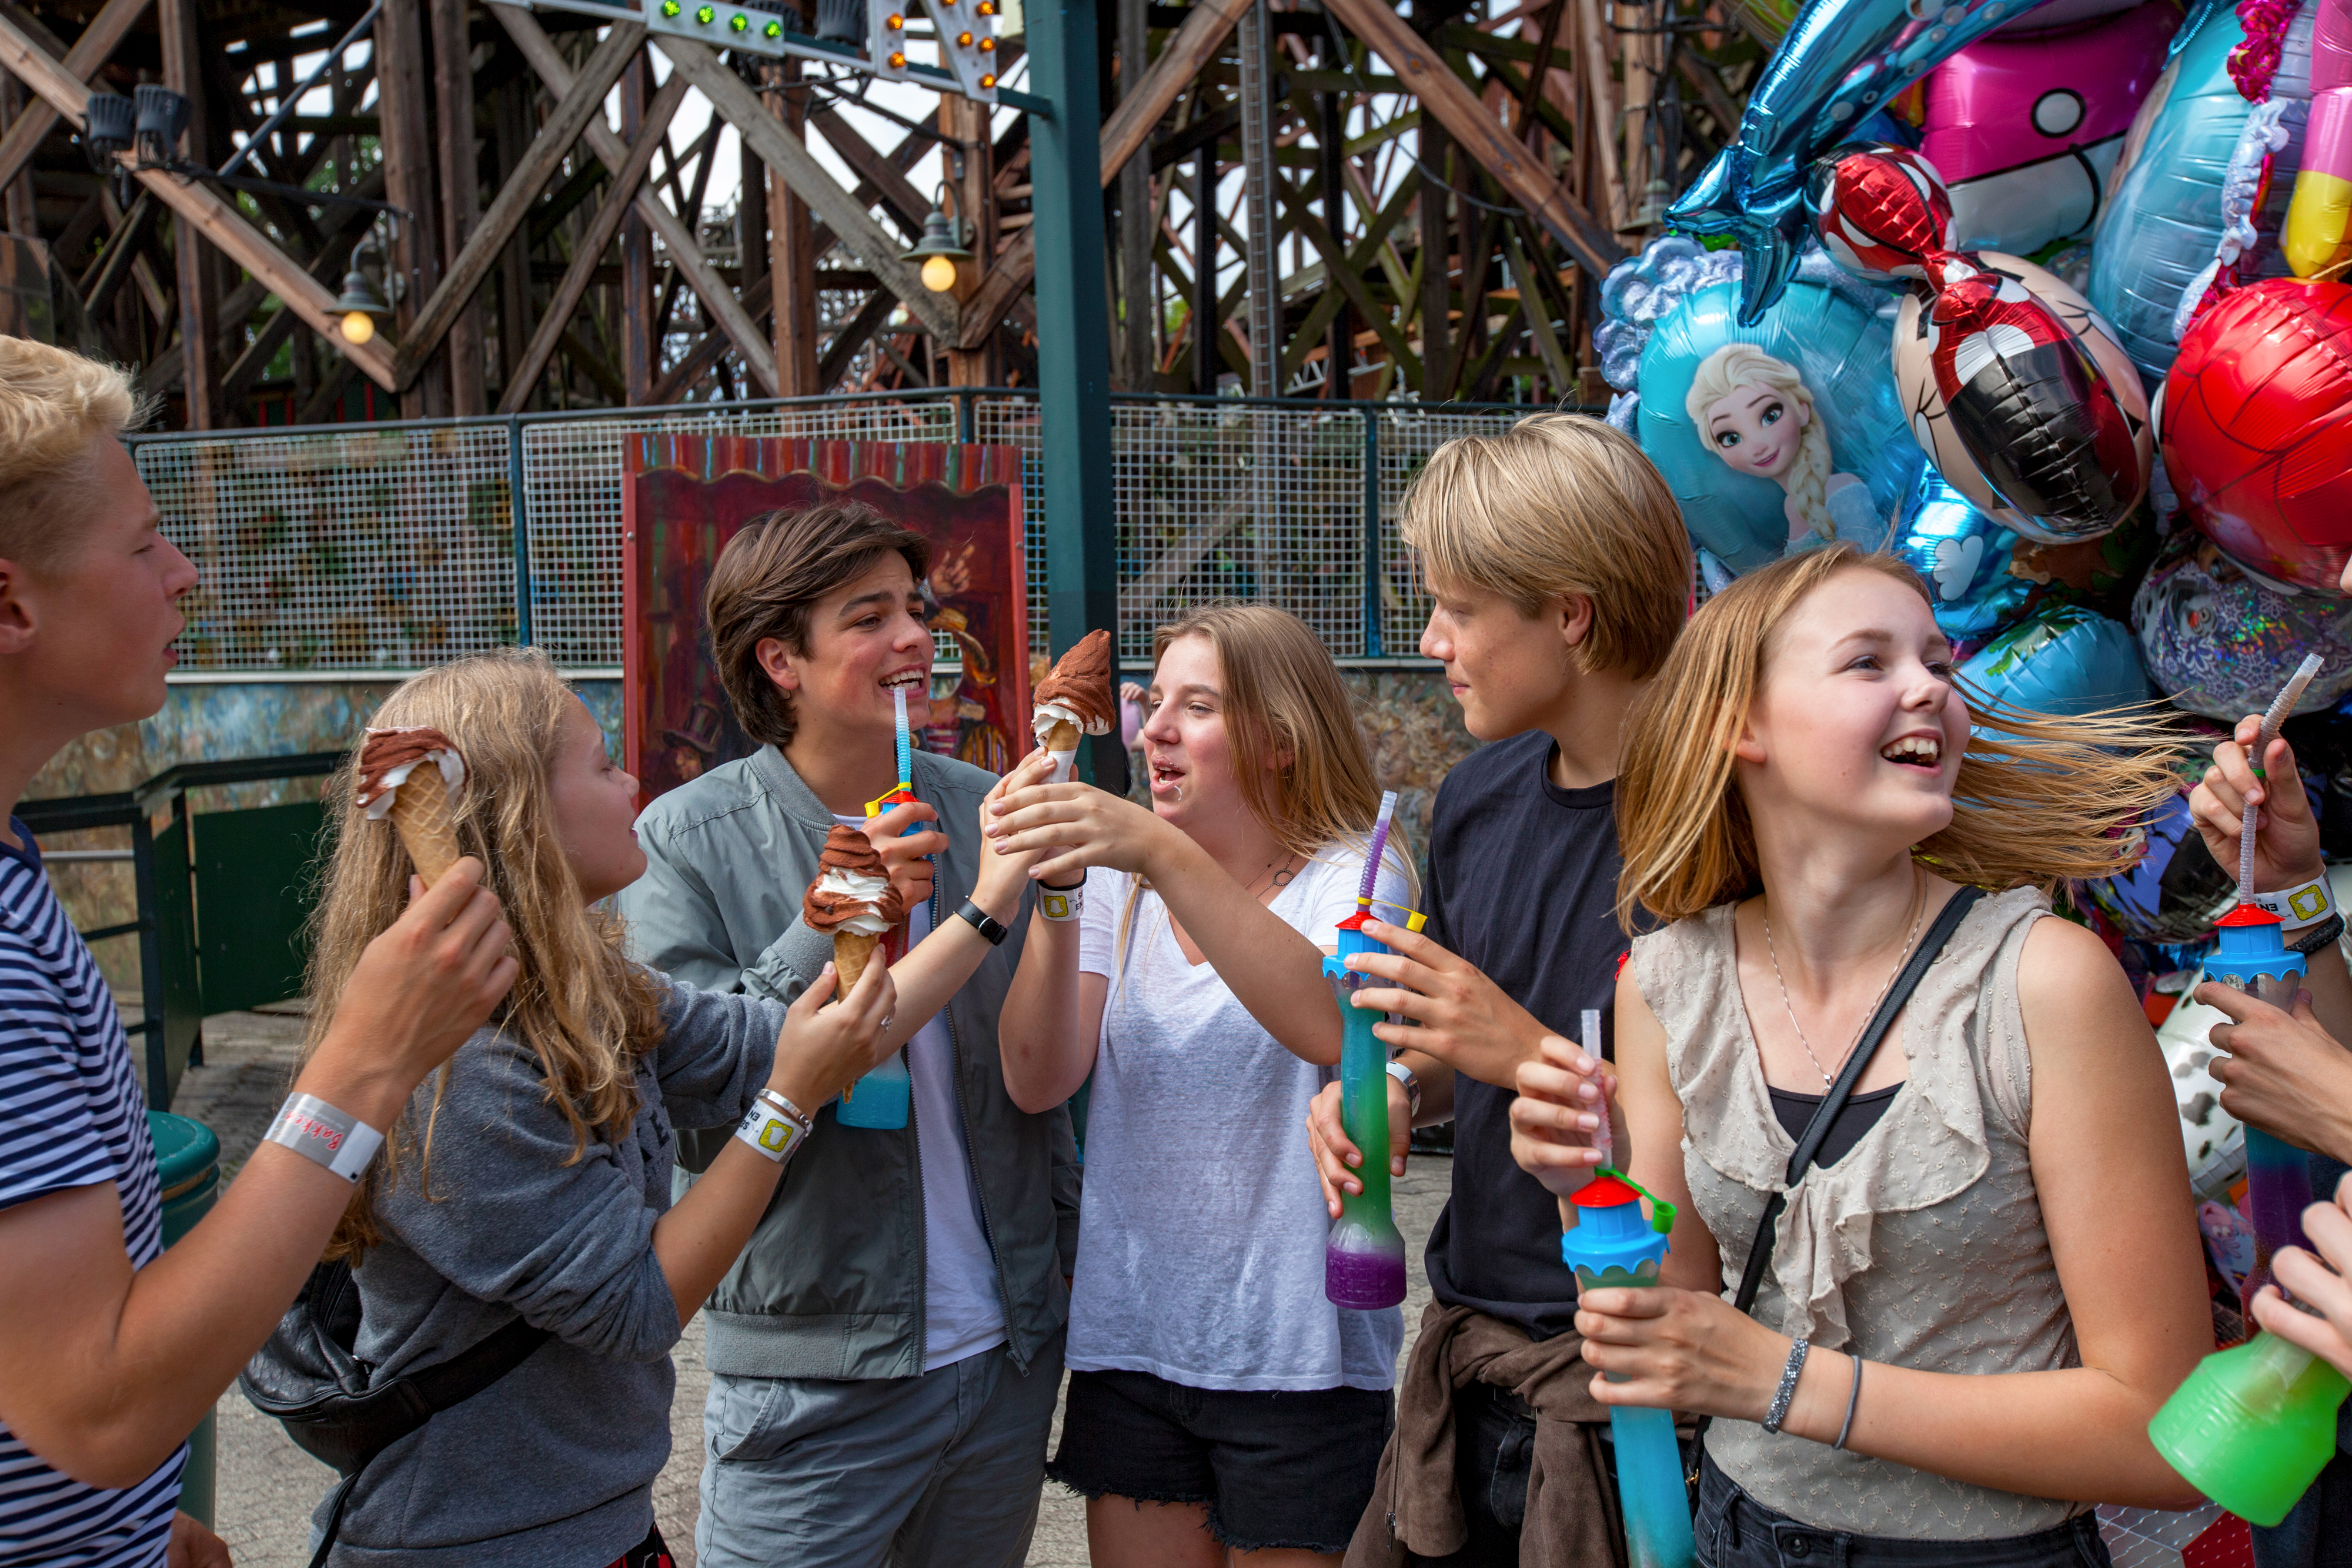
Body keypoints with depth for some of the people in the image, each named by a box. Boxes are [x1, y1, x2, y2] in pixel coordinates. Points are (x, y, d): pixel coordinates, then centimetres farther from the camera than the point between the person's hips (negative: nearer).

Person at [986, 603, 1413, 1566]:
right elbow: (1036, 1082, -6)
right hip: (1128, 1341, 3)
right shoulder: (1119, 880, 4)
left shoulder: (1355, 874, -7)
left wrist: (1163, 855, -35)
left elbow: (1331, 1026, -29)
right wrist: (1056, 895, -19)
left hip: (1296, 1353, -3)